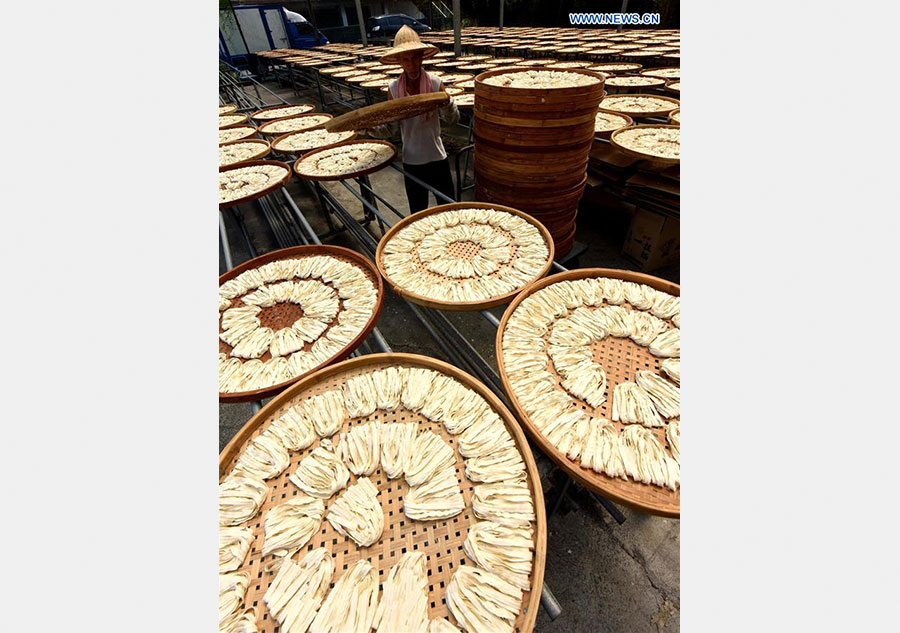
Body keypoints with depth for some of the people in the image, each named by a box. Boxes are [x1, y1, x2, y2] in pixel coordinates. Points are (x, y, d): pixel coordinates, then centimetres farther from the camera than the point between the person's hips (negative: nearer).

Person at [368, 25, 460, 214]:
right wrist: (372, 127, -18)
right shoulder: (393, 88, -3)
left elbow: (453, 119, -1)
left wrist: (446, 102, -21)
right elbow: (391, 128, 1)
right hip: (411, 161, 1)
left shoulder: (435, 83, -6)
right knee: (418, 212, 12)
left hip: (437, 157, -1)